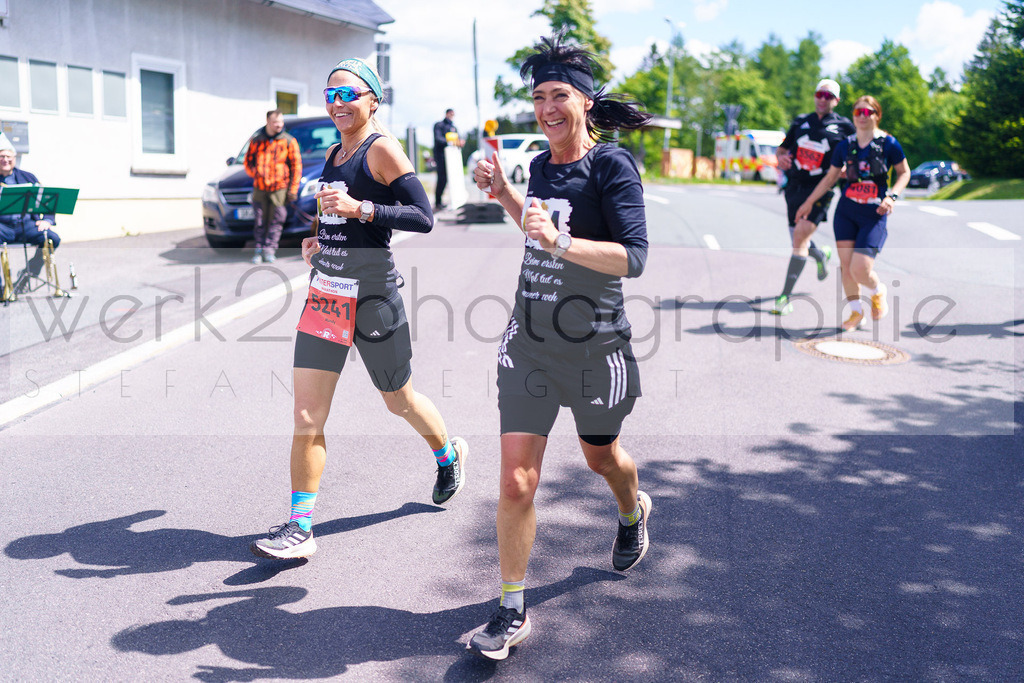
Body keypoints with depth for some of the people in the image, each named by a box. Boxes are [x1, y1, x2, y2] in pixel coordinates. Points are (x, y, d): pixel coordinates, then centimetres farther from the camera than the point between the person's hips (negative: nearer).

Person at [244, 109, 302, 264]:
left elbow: (297, 166, 1)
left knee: (276, 221, -3)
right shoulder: (256, 141, 9)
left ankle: (269, 250, 2)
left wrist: (293, 190, -5)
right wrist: (255, 173, -5)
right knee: (260, 221, 3)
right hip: (259, 187, 2)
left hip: (279, 188, -2)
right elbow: (248, 161, 18)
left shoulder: (289, 141, 1)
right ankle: (259, 250, 12)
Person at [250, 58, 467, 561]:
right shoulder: (333, 154, 14)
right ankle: (300, 528, 4)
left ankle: (449, 455, 43)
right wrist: (322, 240, 9)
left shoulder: (382, 148, -8)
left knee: (398, 399, 13)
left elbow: (423, 218, -16)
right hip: (325, 288, 7)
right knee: (307, 415, -1)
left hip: (370, 289, -6)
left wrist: (359, 209, -25)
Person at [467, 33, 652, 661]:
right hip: (530, 341, 4)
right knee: (516, 479, -3)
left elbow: (634, 257, -22)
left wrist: (560, 241, -34)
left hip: (593, 344, -4)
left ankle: (633, 513, 57)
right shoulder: (542, 163, 7)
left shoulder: (613, 165, -12)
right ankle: (513, 611, 11)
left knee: (601, 455, 20)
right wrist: (502, 192, 11)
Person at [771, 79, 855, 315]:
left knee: (800, 240, -16)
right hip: (794, 187, 4)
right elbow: (781, 148, 17)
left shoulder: (843, 127, 4)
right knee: (798, 241, 12)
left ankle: (785, 296, -13)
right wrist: (781, 157, -6)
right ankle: (821, 254, 48)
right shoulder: (800, 122, 13)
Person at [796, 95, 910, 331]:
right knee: (845, 265, 2)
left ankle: (878, 292, 22)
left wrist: (891, 197, -10)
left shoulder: (888, 143, -5)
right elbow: (830, 177, 16)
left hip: (874, 215, -4)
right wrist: (809, 202, 18)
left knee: (860, 270, -13)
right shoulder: (845, 145, 4)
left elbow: (904, 173, 5)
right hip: (846, 211, 4)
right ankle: (856, 311, 22)